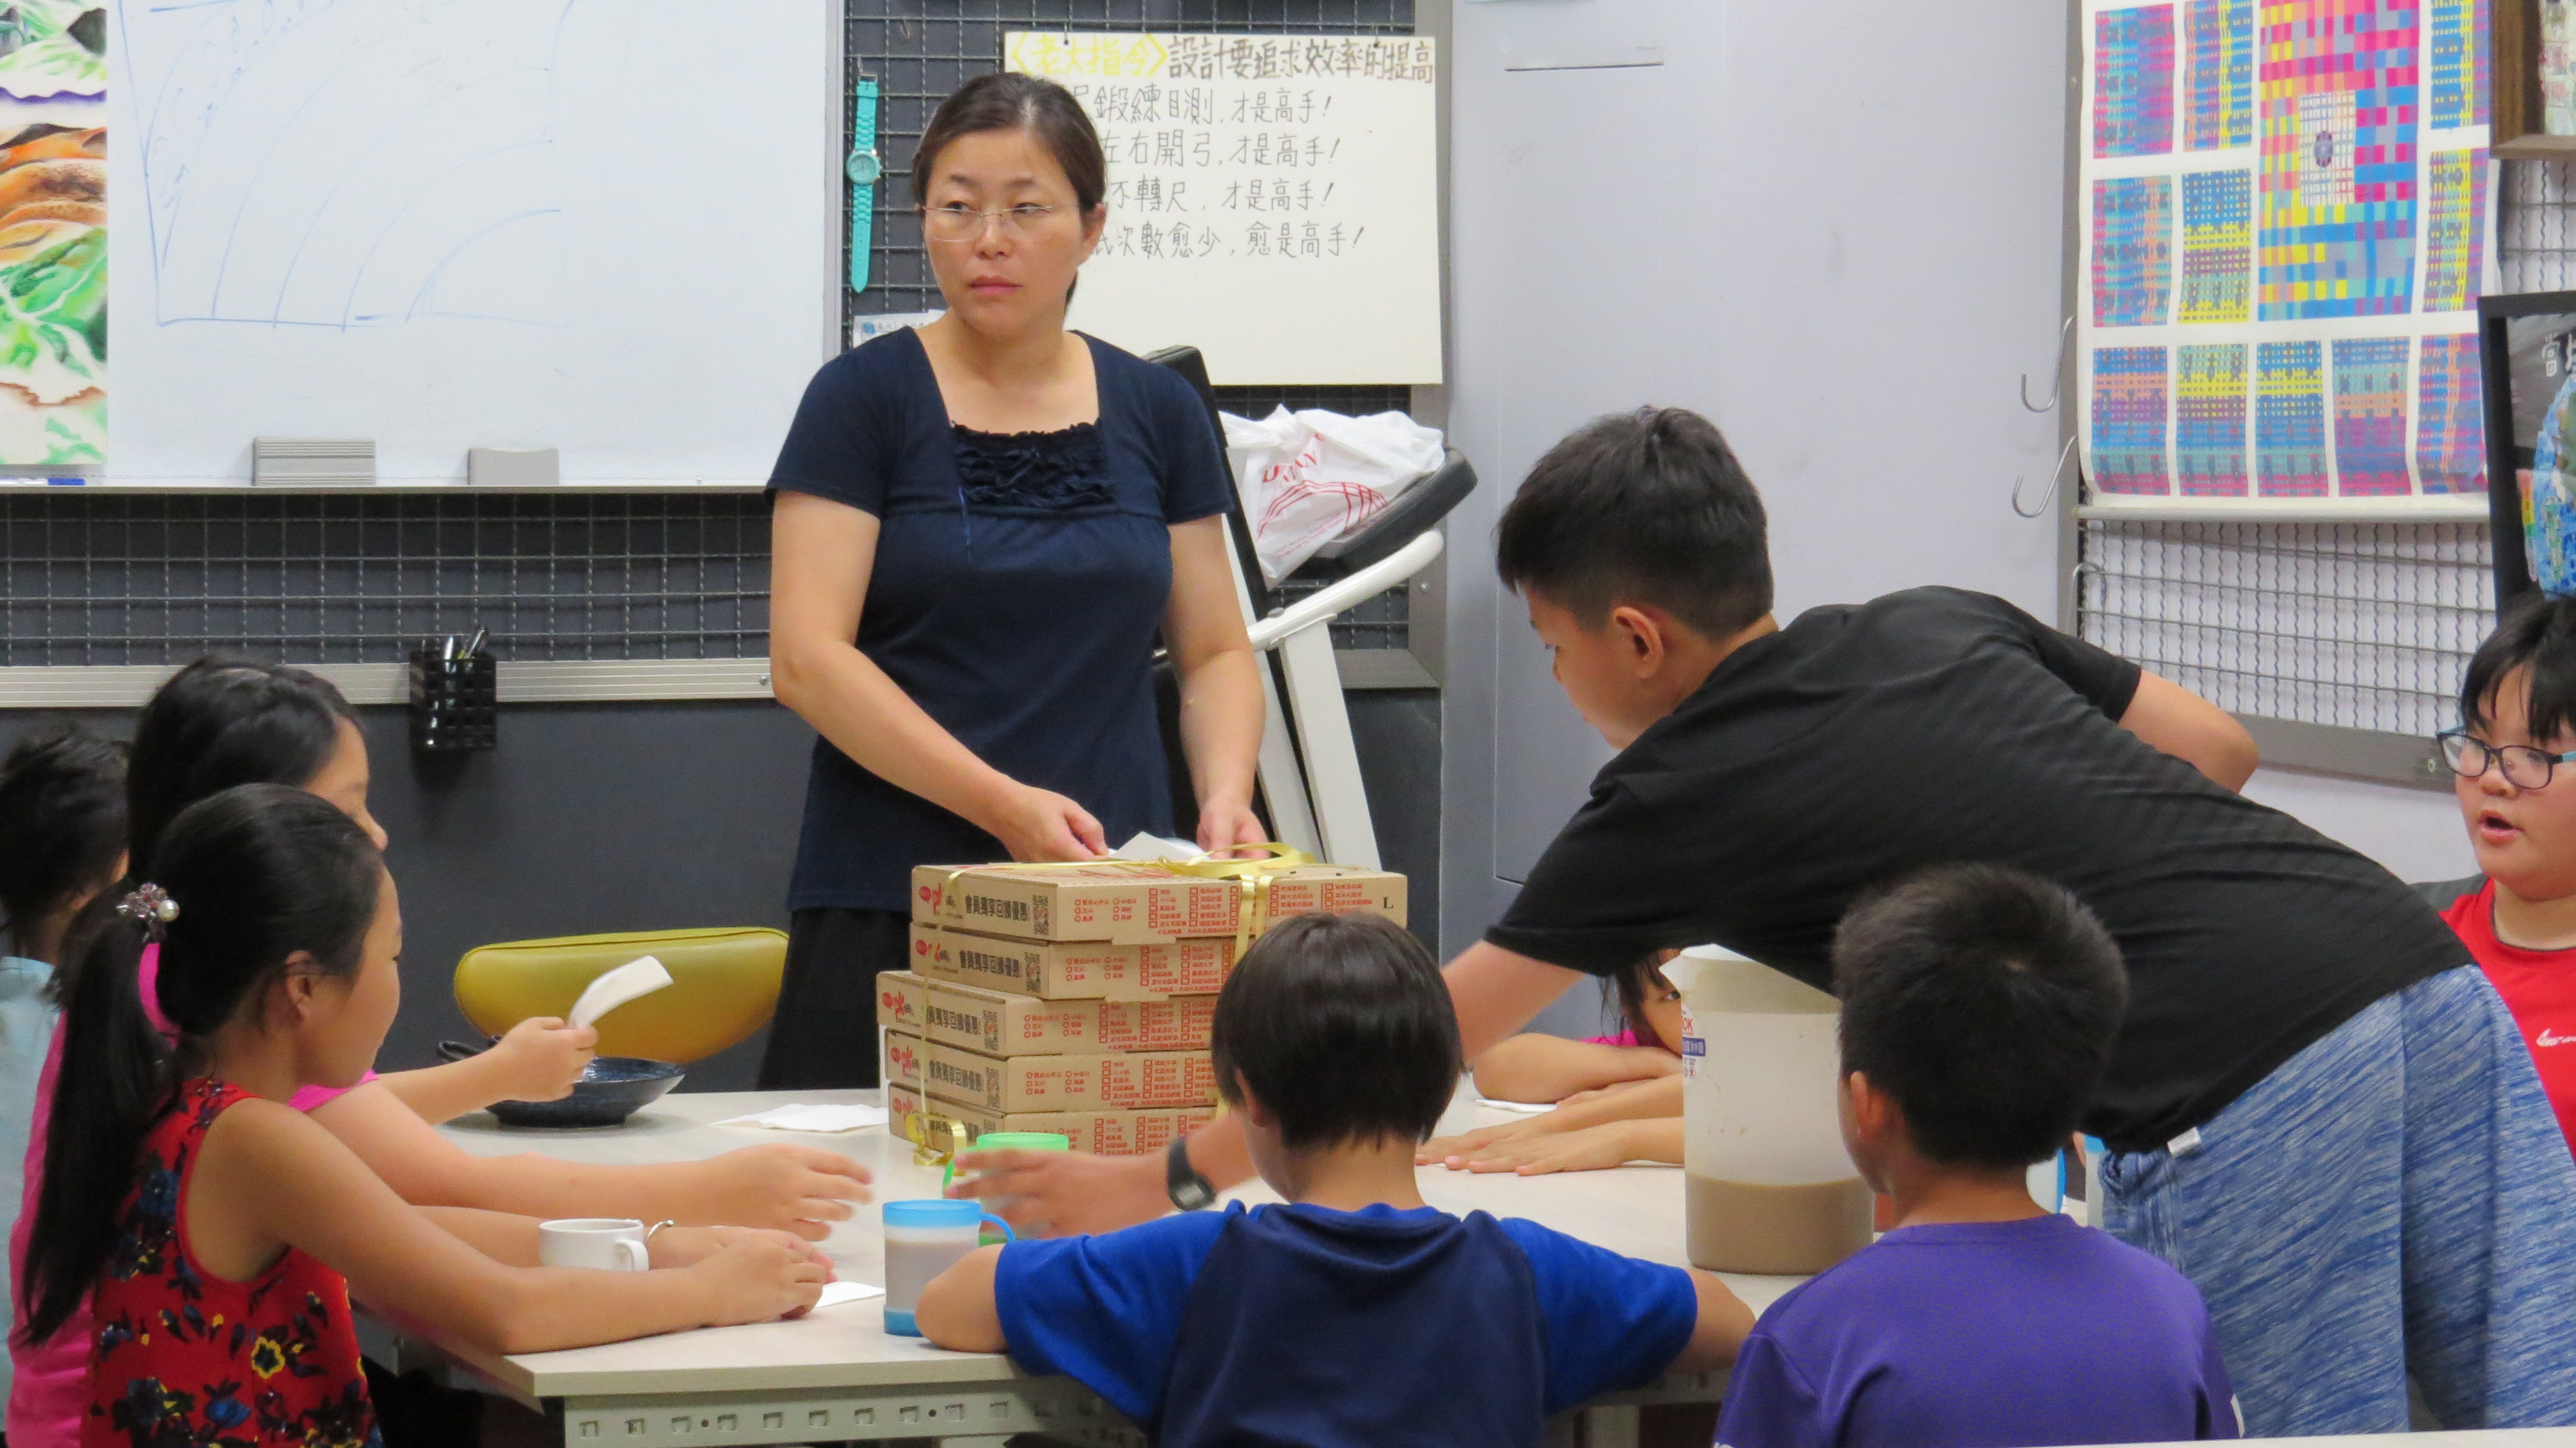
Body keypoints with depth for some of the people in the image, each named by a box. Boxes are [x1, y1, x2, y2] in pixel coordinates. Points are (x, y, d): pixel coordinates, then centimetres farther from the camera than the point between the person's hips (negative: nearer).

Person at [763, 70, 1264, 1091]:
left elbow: (1216, 653, 15)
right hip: (890, 912, -3)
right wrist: (1004, 804, -18)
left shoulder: (1155, 414, 10)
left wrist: (1225, 793, -6)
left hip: (1116, 908, 3)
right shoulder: (866, 401, 0)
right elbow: (809, 659, -8)